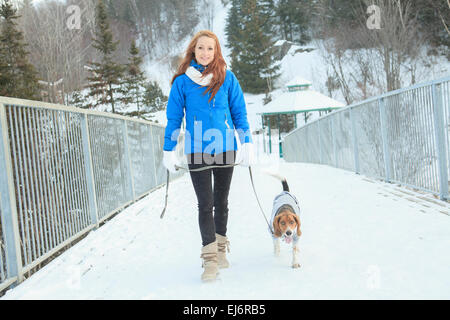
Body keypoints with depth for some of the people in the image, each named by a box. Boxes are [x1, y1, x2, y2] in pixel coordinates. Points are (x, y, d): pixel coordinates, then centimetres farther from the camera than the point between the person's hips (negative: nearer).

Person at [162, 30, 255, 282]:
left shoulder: (227, 78, 2)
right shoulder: (182, 81, 0)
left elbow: (239, 112, 5)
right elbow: (174, 118, 4)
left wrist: (247, 143, -1)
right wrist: (169, 151, 3)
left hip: (226, 149, 2)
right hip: (197, 152, -1)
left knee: (221, 201, 13)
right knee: (205, 205, -4)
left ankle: (221, 248, 28)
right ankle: (210, 258, -2)